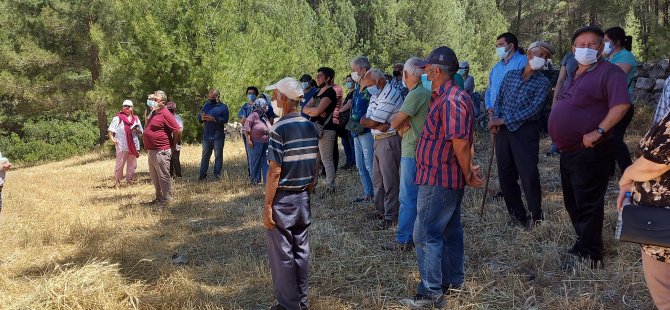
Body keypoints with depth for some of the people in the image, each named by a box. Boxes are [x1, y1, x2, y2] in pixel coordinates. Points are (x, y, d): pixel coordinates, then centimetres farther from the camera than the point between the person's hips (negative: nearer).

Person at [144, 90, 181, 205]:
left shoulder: (165, 114, -14)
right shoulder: (153, 113, 14)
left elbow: (177, 131, -16)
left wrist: (173, 145, -6)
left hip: (161, 152, -10)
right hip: (152, 151, 10)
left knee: (163, 176, -2)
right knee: (154, 177, 17)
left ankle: (166, 199, 6)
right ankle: (159, 198, 27)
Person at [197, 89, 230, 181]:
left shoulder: (223, 107, 1)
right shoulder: (206, 105, 14)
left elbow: (225, 119, -12)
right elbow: (199, 117, 13)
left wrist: (214, 119, -21)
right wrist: (202, 117, -11)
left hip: (218, 136, -4)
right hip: (206, 135, 4)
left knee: (218, 155, 1)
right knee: (205, 155, 6)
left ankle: (217, 174, 7)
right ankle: (202, 174, 10)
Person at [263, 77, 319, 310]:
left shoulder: (280, 128, -16)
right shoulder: (311, 127, 5)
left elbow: (275, 172, -18)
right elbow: (315, 166, 10)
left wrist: (267, 205, -13)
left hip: (282, 199, -7)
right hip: (302, 197, 7)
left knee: (282, 254, 4)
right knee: (301, 250, 14)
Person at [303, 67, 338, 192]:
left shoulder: (330, 92, -9)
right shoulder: (318, 92, 18)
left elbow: (317, 111, -21)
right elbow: (305, 109, 8)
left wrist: (310, 110, -1)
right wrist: (315, 111, -10)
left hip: (325, 130, -9)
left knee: (327, 160, -6)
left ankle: (330, 187, -2)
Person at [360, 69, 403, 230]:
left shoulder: (390, 95, -18)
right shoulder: (375, 95, 14)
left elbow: (372, 122, -20)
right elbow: (364, 121, 3)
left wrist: (365, 120, 0)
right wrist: (380, 125, -13)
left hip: (389, 140, -10)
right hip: (378, 140, 10)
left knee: (390, 180, -4)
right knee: (377, 178, 16)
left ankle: (390, 216, 3)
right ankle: (380, 209, 27)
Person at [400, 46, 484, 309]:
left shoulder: (450, 100, -22)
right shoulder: (445, 97, 12)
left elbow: (461, 142, -23)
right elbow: (464, 141, 14)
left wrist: (468, 174, -12)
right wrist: (468, 171, 9)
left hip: (439, 179, -11)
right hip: (447, 178, 11)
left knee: (426, 234, -6)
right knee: (450, 230, 18)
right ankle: (454, 280, 31)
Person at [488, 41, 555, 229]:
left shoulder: (543, 82, -1)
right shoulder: (511, 75, 12)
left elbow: (534, 109, -12)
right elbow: (499, 99, 15)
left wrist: (504, 120, -14)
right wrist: (495, 118, -6)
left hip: (525, 131, -4)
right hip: (503, 130, 4)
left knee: (529, 175, -11)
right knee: (505, 175, 8)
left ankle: (537, 217, 4)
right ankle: (517, 215, 21)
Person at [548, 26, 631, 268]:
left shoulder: (608, 72, -13)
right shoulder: (575, 75, 16)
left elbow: (621, 105, -26)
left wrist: (599, 132, -27)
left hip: (589, 152, -10)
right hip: (568, 151, 10)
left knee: (587, 204, -3)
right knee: (573, 202, 18)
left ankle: (588, 255, 6)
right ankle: (585, 241, 33)